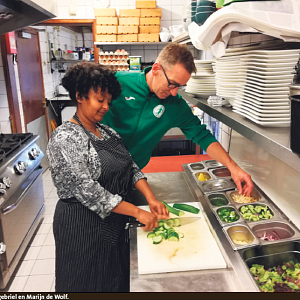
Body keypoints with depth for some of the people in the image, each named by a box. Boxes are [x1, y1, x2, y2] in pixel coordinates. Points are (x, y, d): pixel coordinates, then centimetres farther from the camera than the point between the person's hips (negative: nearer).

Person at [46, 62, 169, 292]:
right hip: (83, 226, -7)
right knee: (89, 284, 12)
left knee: (117, 281, 20)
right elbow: (86, 190, -24)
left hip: (115, 221, 7)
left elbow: (131, 167, 7)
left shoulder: (108, 132, 6)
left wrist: (151, 199, -8)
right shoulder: (64, 139, -18)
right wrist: (137, 212, -23)